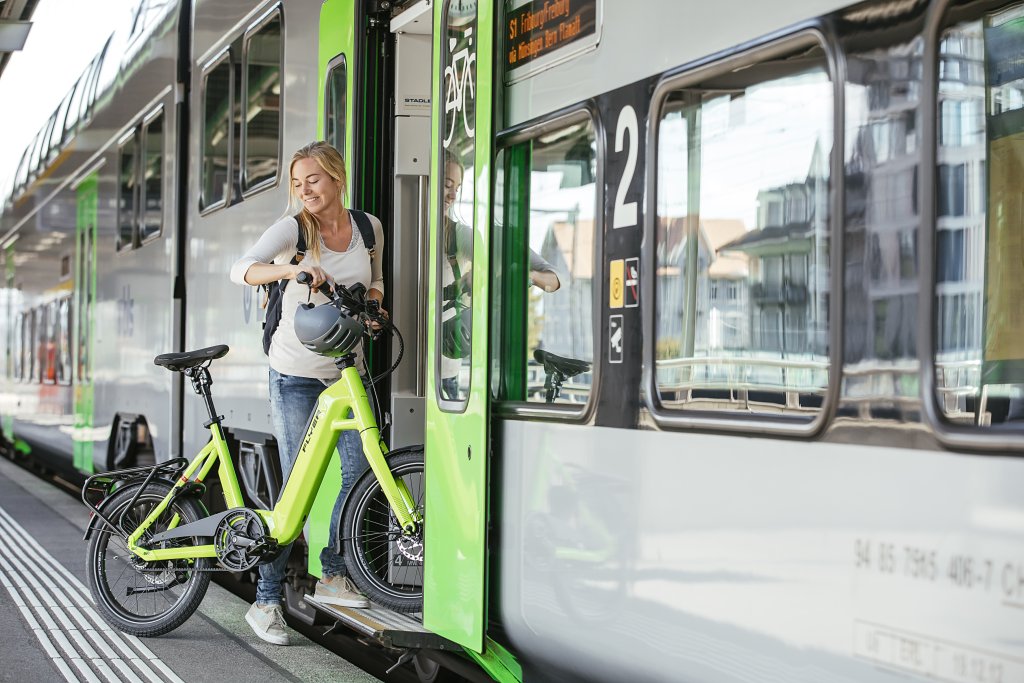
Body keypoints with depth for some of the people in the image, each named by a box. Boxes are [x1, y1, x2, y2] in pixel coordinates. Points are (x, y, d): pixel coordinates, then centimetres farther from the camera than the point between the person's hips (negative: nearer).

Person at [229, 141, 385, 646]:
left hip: (346, 367, 5)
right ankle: (266, 600, 4)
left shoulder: (368, 227, 2)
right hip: (295, 373, -4)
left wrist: (370, 304, -4)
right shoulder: (292, 229, -11)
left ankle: (332, 576, 21)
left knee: (361, 469, 2)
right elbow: (241, 270, -26)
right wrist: (295, 268, -42)